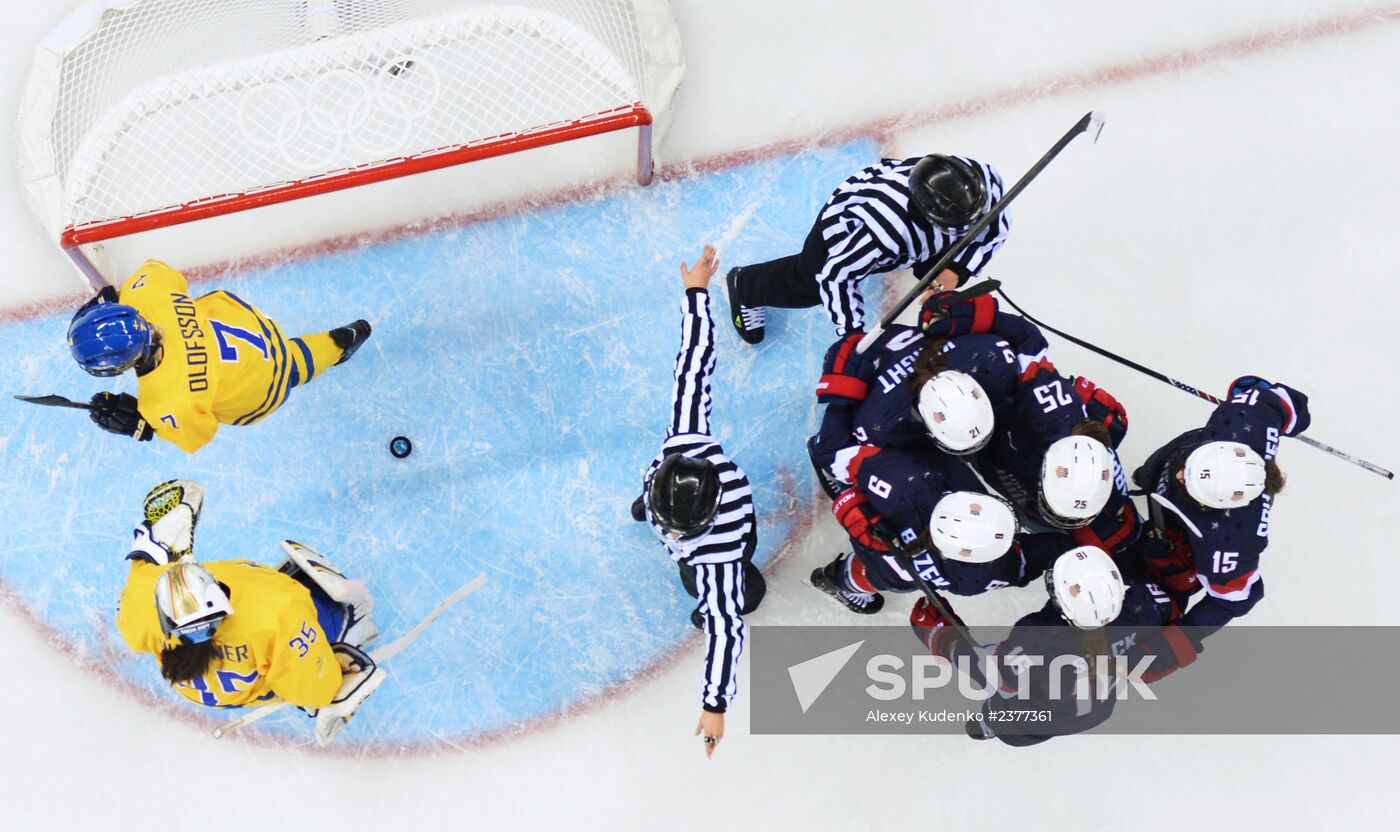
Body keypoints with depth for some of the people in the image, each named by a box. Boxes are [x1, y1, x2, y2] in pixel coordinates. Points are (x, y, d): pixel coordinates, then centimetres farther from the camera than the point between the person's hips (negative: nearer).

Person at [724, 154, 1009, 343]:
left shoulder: (982, 179, -36)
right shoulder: (887, 229, -48)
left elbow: (997, 226, -13)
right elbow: (836, 274, -33)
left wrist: (958, 269, -24)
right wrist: (853, 332, -28)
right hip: (849, 218, -4)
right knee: (806, 284, 13)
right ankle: (743, 285, 41)